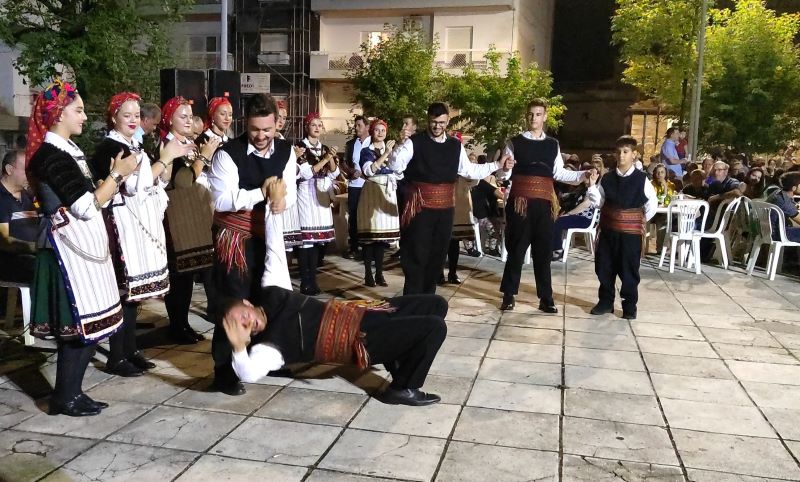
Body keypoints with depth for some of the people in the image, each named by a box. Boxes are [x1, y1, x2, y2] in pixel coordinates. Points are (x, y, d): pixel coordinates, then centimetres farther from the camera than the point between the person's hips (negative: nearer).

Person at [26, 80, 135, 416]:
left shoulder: (66, 149, 14)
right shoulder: (52, 156, -16)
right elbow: (86, 207, -19)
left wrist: (116, 177, 11)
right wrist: (117, 174, -11)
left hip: (80, 246, 10)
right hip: (70, 247, -10)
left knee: (84, 326, 12)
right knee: (79, 325, -3)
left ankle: (71, 392, 22)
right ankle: (65, 398, 9)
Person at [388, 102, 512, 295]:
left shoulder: (455, 146, 8)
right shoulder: (415, 142, -6)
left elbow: (468, 170, 17)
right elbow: (395, 166, -15)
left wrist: (497, 165, 15)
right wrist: (399, 148, -35)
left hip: (445, 207, 5)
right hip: (420, 207, -5)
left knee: (438, 255, 13)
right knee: (416, 255, -2)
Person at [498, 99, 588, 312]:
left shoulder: (553, 144, 12)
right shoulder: (515, 143, 2)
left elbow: (559, 173, 9)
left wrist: (584, 174, -1)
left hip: (544, 203, 3)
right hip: (520, 202, -2)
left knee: (543, 251, 7)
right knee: (516, 249, 3)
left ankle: (546, 298, 15)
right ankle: (509, 295, 14)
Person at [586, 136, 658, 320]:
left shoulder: (641, 179, -5)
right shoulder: (607, 178, 3)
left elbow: (652, 204, 1)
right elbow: (599, 201, -1)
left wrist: (640, 220, 2)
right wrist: (591, 185, -15)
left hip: (631, 232, -3)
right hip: (608, 229, 3)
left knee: (628, 269, 4)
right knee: (604, 267, 8)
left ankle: (630, 306, 17)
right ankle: (605, 302, 23)